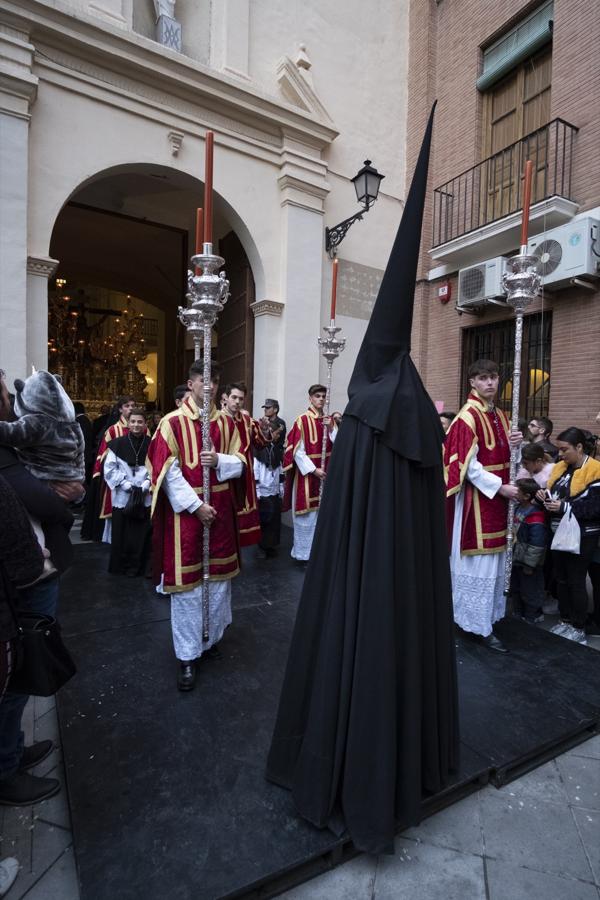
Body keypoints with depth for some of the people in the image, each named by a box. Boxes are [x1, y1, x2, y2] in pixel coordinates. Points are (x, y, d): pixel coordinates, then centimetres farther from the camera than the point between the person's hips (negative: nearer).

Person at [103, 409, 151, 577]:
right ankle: (120, 567, 22)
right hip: (122, 497, 0)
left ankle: (137, 566, 19)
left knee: (141, 534, 4)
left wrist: (145, 486, -13)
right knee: (121, 535, 6)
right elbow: (109, 469, -1)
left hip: (145, 497, 0)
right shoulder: (117, 444, 0)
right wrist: (126, 485, -10)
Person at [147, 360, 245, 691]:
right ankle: (187, 656, 18)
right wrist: (196, 506, -15)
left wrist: (219, 460, -14)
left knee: (219, 577, 14)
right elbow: (168, 473, -11)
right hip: (186, 511, -4)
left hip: (220, 510, 4)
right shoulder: (172, 422, -6)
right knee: (186, 582, 3)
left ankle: (211, 639, 35)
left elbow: (240, 463, 8)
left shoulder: (227, 422, 6)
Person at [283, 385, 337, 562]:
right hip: (307, 472, -6)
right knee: (306, 514, 1)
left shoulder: (328, 421, 9)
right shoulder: (302, 420, -10)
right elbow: (298, 451, -13)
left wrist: (331, 428, -10)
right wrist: (313, 470, -16)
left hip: (325, 473, 6)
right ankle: (303, 552, 14)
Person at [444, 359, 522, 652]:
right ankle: (480, 624, 12)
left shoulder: (499, 416, 13)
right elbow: (467, 464, -18)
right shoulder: (467, 416, -13)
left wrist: (513, 444, -2)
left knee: (492, 560, 16)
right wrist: (501, 487, -19)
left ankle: (487, 614, 31)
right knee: (478, 562, 0)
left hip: (495, 498, 8)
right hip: (476, 498, -8)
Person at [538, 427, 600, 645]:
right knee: (561, 578, 15)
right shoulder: (561, 467, 7)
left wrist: (564, 507, -24)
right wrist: (546, 495, -3)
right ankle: (565, 619, 29)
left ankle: (579, 628, 17)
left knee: (576, 581, 3)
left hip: (582, 536, -7)